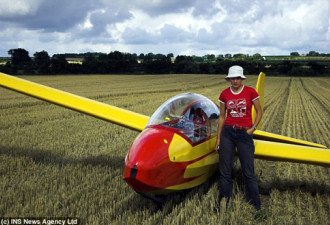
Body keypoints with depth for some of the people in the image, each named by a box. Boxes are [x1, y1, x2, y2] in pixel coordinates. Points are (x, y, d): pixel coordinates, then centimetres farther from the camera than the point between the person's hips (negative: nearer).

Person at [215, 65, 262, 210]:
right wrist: (218, 138, 8)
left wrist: (253, 128, -6)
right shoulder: (224, 94, 5)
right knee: (225, 172, 4)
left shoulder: (250, 92, -1)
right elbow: (222, 117, 10)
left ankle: (256, 207, 12)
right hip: (227, 132, 2)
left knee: (248, 173, -2)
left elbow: (259, 112, 7)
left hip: (244, 134, -2)